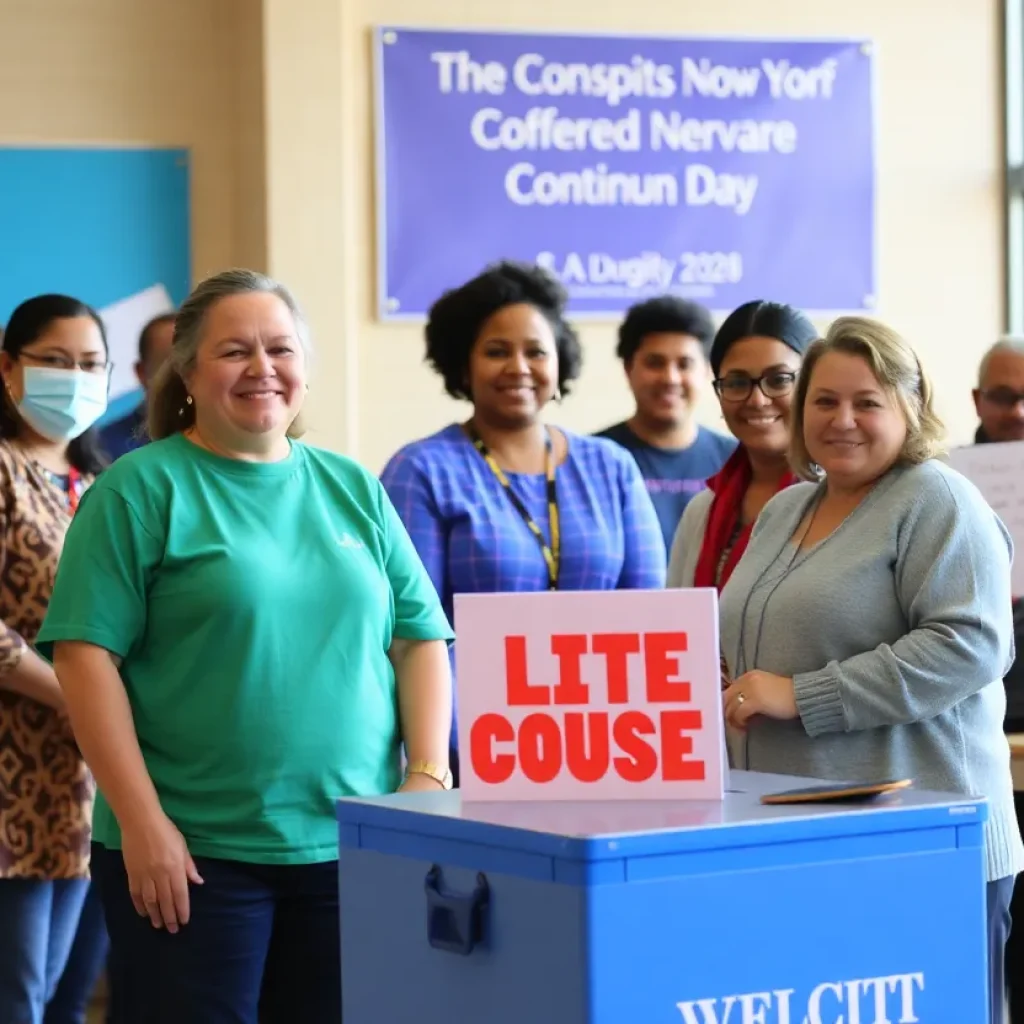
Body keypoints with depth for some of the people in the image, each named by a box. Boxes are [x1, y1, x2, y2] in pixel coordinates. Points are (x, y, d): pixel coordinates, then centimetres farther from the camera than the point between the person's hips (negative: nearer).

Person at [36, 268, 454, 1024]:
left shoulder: (354, 489, 12)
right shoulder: (142, 490, -2)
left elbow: (421, 639, 11)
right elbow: (86, 654, -8)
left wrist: (427, 779, -2)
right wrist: (141, 820, -14)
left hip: (355, 850, 4)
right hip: (193, 852, -4)